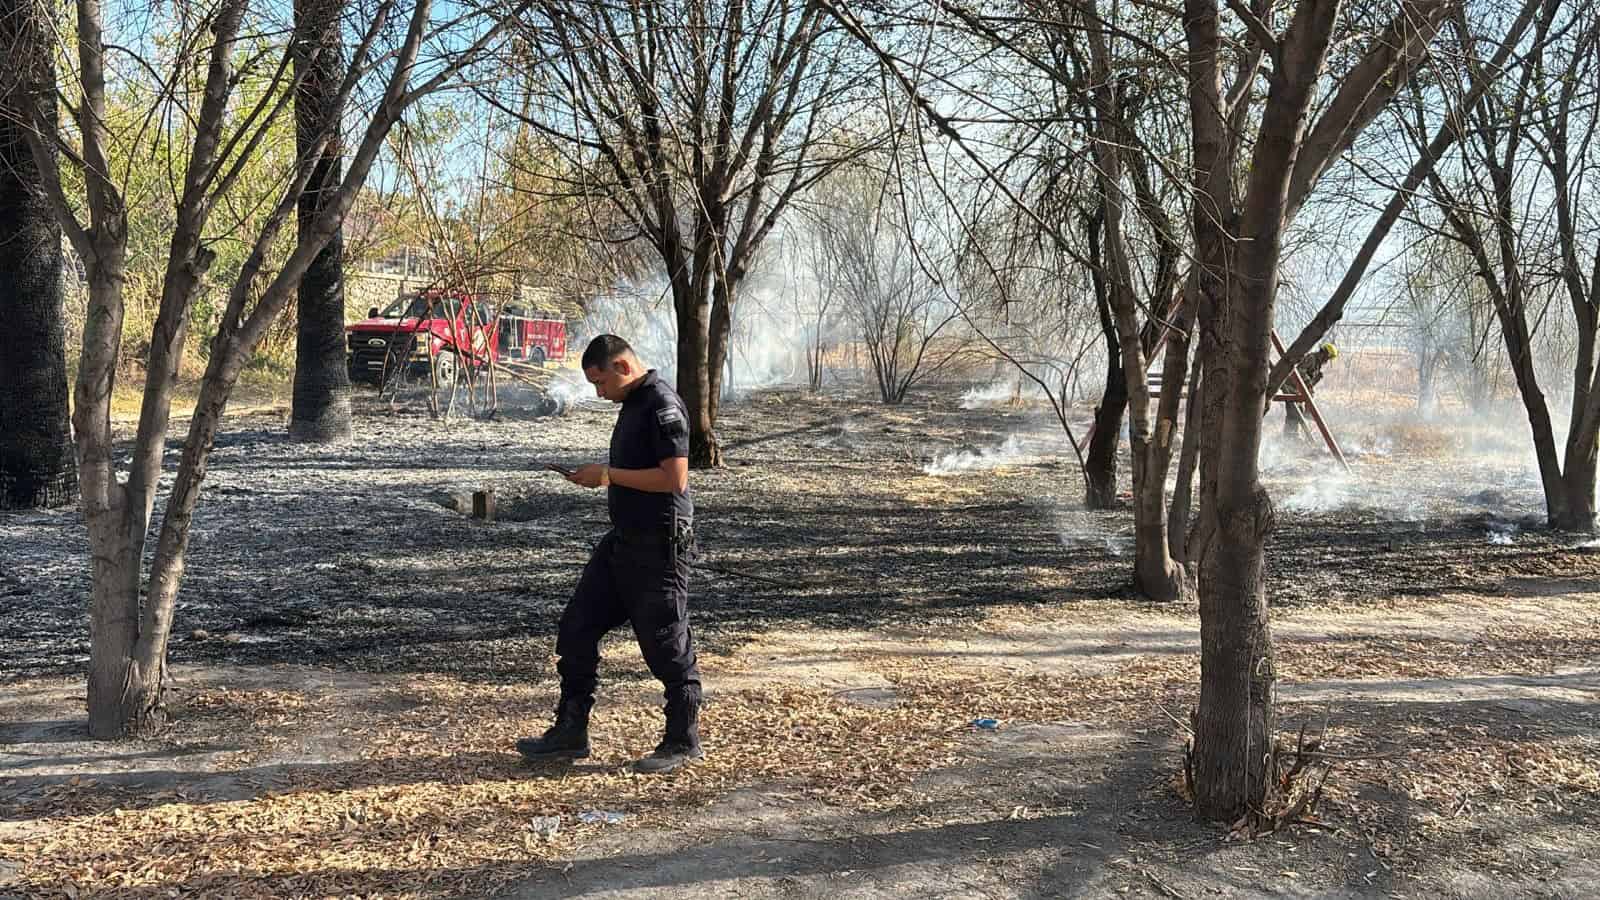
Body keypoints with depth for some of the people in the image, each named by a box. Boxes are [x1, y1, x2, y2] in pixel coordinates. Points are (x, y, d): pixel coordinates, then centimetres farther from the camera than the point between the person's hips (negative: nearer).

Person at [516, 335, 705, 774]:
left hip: (659, 546, -10)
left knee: (667, 647, 1)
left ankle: (683, 743, 16)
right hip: (624, 540, 10)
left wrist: (609, 474, -16)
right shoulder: (633, 402, 14)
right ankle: (570, 732, 20)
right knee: (577, 627, 11)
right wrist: (597, 476, 7)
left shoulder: (662, 405, -17)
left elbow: (674, 476, -24)